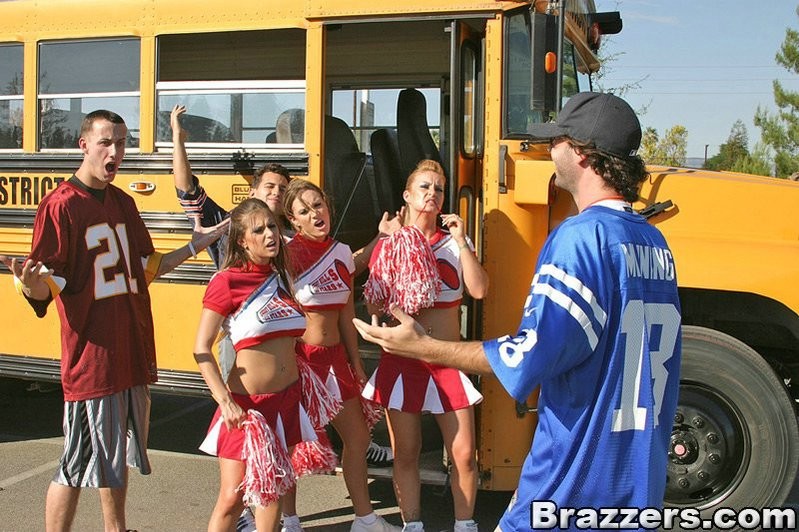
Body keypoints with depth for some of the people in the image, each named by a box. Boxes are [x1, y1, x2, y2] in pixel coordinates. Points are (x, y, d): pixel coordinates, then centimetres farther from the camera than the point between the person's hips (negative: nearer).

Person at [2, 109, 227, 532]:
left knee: (118, 454, 19)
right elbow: (47, 286, -15)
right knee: (76, 467, 0)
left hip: (132, 351, 8)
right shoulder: (60, 205, -11)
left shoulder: (123, 203, 12)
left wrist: (193, 248, 16)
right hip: (90, 355, -7)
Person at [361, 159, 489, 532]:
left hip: (448, 361, 1)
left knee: (464, 454, 2)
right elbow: (374, 304, 0)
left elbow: (479, 290, -9)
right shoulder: (389, 244, 3)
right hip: (402, 361, -1)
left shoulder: (455, 242, 5)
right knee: (405, 454, 6)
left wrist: (461, 241, -10)